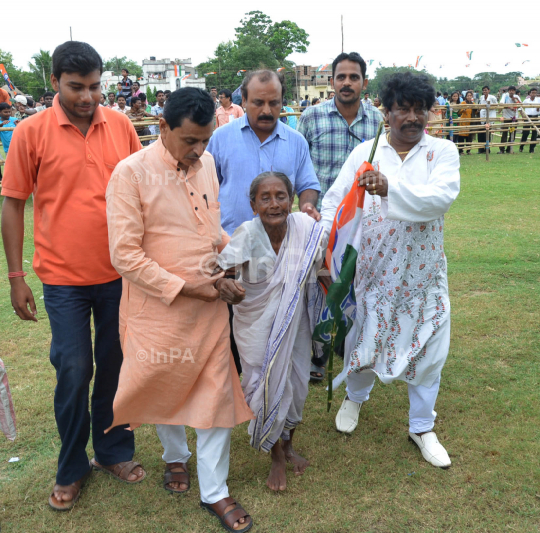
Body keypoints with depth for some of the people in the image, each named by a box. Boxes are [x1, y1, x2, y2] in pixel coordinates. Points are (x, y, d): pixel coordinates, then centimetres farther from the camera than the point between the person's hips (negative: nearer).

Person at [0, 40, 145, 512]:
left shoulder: (121, 125, 1)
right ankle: (72, 469, 25)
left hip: (120, 273, 3)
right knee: (73, 371, 4)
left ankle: (114, 451, 33)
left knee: (116, 364, 13)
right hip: (64, 278, -2)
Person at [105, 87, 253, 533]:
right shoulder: (131, 173, -15)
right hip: (160, 308, -4)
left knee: (217, 393, 8)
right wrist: (184, 287, -16)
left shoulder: (206, 163, 3)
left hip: (210, 305, 4)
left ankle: (214, 491, 25)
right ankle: (174, 455, 47)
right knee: (165, 387, 17)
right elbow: (125, 254, -17)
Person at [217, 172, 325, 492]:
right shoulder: (248, 235, -23)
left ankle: (289, 444, 43)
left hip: (295, 320, 3)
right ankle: (277, 457, 30)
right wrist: (225, 286, -50)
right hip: (257, 324, -2)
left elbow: (321, 268, -1)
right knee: (268, 385, 5)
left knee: (297, 381, 14)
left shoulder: (307, 229, -17)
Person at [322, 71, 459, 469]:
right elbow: (336, 199, -3)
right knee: (364, 336, 14)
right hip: (373, 268, 0)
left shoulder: (443, 152, -4)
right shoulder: (366, 152, -1)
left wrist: (390, 188, -36)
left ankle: (422, 427, 31)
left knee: (428, 345, 8)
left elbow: (441, 197, -22)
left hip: (423, 270, 0)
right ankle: (355, 396, 47)